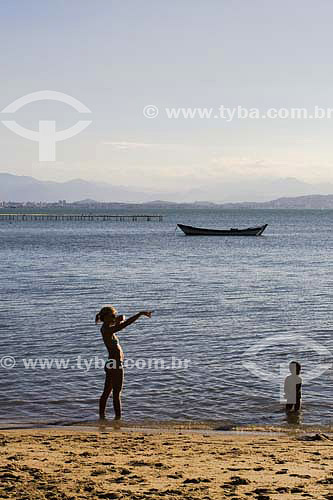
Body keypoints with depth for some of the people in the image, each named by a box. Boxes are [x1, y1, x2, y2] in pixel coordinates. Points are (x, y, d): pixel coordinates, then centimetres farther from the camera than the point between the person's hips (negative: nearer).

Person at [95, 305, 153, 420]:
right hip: (115, 365, -10)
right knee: (116, 393, -1)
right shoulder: (107, 330, -21)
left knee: (107, 392, 16)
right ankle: (118, 417, 6)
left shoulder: (107, 328, 6)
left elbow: (122, 318, 16)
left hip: (111, 365, 10)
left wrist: (120, 319, -8)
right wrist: (140, 314, -33)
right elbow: (125, 324, -32)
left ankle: (102, 416, 24)